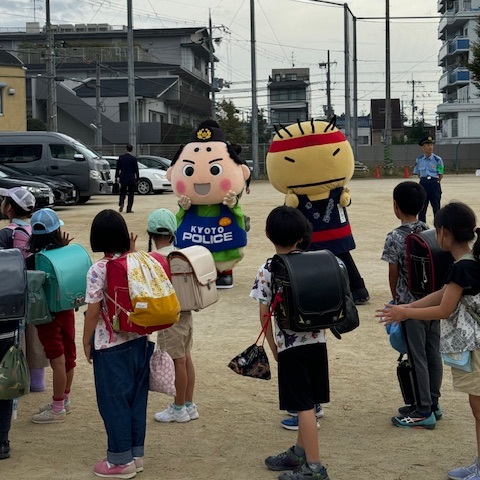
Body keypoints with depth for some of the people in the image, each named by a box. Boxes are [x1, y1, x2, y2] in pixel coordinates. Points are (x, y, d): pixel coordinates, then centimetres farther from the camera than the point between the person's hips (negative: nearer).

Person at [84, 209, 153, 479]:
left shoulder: (98, 270, -15)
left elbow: (93, 312, -14)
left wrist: (86, 342, 2)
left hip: (110, 345, -6)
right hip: (139, 340, 6)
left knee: (114, 401, 6)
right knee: (137, 397, 14)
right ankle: (136, 455, 25)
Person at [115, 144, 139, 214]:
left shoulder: (121, 157, -1)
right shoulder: (133, 158, -7)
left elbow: (118, 169, 4)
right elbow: (136, 170, -4)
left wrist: (116, 178, 11)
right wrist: (137, 179, 5)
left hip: (123, 178, 2)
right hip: (131, 179, -2)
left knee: (122, 192, 17)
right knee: (131, 194, 7)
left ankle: (121, 204, -8)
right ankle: (129, 209, 4)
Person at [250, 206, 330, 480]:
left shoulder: (268, 270, -10)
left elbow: (264, 314, -7)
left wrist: (273, 347, 4)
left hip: (291, 346, -5)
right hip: (317, 341, 5)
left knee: (304, 406, -2)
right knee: (309, 401, 16)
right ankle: (301, 452, 33)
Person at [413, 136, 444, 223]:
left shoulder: (437, 159, -4)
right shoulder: (419, 160, 4)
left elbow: (441, 175, 2)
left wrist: (435, 183, 2)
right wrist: (424, 181, 6)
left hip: (434, 184, -2)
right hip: (423, 184, 2)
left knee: (436, 208, 2)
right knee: (422, 208, 5)